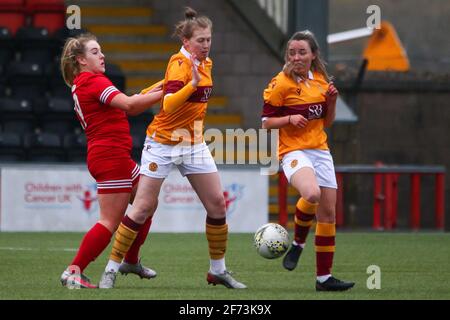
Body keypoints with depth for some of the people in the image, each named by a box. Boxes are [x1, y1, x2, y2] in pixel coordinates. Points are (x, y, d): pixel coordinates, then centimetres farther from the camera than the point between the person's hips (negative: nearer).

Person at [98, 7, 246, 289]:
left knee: (217, 203, 2)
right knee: (144, 207, -6)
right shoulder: (180, 63, -18)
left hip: (194, 144, 7)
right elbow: (168, 106, -32)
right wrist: (194, 83, -41)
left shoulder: (205, 63, 5)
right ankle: (112, 269, 2)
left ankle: (218, 270, 15)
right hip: (163, 143, -7)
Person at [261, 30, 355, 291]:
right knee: (312, 194, -34)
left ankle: (324, 277, 10)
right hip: (294, 151, -6)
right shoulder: (281, 83, -7)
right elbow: (267, 122, -4)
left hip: (320, 150, 6)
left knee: (328, 212, 2)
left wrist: (332, 100, -1)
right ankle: (298, 243, -5)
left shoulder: (320, 81, 10)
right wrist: (290, 118, -21)